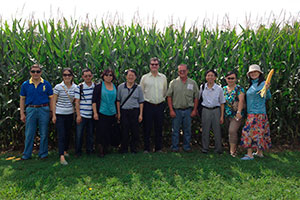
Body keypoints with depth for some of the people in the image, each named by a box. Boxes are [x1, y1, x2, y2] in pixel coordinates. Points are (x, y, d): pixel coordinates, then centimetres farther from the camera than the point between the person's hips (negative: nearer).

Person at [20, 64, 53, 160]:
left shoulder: (46, 84, 2)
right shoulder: (25, 85, 5)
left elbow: (51, 98, 5)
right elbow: (22, 99, 9)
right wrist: (22, 113, 4)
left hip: (44, 110, -1)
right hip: (31, 110, 1)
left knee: (44, 134, 6)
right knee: (29, 134, 5)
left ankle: (43, 154, 18)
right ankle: (26, 154, 16)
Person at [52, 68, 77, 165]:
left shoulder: (75, 87, 2)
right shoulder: (58, 87, -7)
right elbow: (54, 101, -3)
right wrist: (54, 115, -6)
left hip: (70, 114, 4)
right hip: (59, 114, -4)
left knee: (68, 133, 13)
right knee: (61, 135, -9)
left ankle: (65, 150, 33)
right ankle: (62, 156, -10)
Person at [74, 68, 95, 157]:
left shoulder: (96, 86, 5)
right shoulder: (79, 87, -2)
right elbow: (77, 102, -2)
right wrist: (78, 115, -7)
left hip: (92, 115, 2)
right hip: (82, 115, -2)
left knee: (90, 134, 11)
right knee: (79, 134, 3)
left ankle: (89, 151, 25)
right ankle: (78, 152, 18)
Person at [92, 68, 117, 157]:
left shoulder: (115, 87, 10)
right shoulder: (99, 86, -4)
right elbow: (94, 101, -6)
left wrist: (116, 112, 17)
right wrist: (95, 113, -12)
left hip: (112, 113, 5)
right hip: (101, 113, -5)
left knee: (109, 132, 10)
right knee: (101, 132, -4)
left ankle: (106, 149, 24)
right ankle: (100, 151, 7)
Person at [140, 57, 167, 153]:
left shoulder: (163, 77, 9)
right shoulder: (144, 77, 2)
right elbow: (141, 92, 6)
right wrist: (144, 100, 2)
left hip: (160, 105, 2)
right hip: (148, 105, -2)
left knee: (159, 127, 7)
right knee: (147, 128, 1)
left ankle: (158, 148, 18)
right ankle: (146, 148, 12)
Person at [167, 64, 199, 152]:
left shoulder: (193, 83, 5)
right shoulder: (173, 83, 2)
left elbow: (196, 97, 8)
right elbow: (169, 96, 1)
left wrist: (194, 110, 2)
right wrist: (171, 110, -5)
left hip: (188, 110, 1)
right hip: (176, 110, -1)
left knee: (187, 130, 9)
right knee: (175, 130, 4)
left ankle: (187, 146, 21)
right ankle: (175, 147, 15)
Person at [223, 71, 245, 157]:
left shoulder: (239, 88, -5)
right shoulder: (224, 89, 11)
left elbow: (241, 100, -14)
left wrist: (239, 112, -24)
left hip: (236, 114, -6)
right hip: (226, 115, 6)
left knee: (232, 131, -16)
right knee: (229, 131, 11)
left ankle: (232, 151, -9)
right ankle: (233, 148, 24)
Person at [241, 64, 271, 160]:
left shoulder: (262, 83, -9)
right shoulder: (251, 84, 15)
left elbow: (268, 97, -11)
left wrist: (266, 90, -29)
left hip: (257, 113, -8)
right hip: (251, 112, 8)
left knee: (249, 131, -9)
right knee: (258, 131, 13)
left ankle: (250, 154, -6)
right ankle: (259, 152, 22)